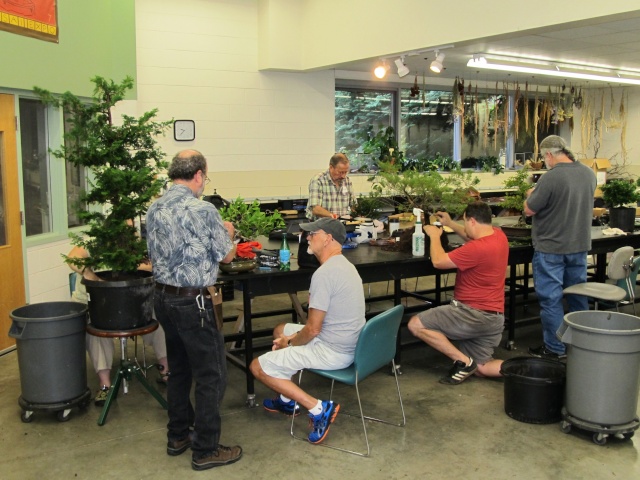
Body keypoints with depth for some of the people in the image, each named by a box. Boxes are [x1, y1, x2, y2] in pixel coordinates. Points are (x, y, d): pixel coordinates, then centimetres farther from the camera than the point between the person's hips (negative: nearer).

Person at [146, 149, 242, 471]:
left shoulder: (154, 209, 5)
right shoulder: (202, 210, -17)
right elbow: (226, 256, -7)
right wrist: (228, 232, 14)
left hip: (163, 297, 8)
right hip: (192, 303, -8)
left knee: (179, 369, 20)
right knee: (210, 376, 3)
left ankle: (177, 437, 31)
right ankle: (206, 450, 11)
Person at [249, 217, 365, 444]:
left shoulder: (324, 274, -23)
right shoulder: (344, 265, 9)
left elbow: (312, 329, -21)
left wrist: (289, 343, -2)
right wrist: (293, 338, 9)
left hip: (333, 352, -10)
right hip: (348, 344, 10)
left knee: (258, 367, -3)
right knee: (281, 330, 28)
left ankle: (318, 408, -6)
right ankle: (287, 400, 34)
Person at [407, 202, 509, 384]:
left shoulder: (477, 249, -26)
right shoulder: (498, 235, 2)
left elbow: (438, 261, -19)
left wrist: (435, 236, -2)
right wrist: (451, 224, 23)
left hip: (474, 313, -9)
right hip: (494, 317, 10)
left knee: (415, 324, -10)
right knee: (480, 369, 18)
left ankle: (463, 361, -7)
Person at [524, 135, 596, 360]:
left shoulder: (551, 177, -22)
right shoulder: (589, 174, 1)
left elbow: (529, 210, -15)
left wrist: (531, 195, 6)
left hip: (551, 248, -7)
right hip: (580, 245, 7)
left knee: (551, 298, 4)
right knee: (578, 295, 18)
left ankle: (555, 348, 11)